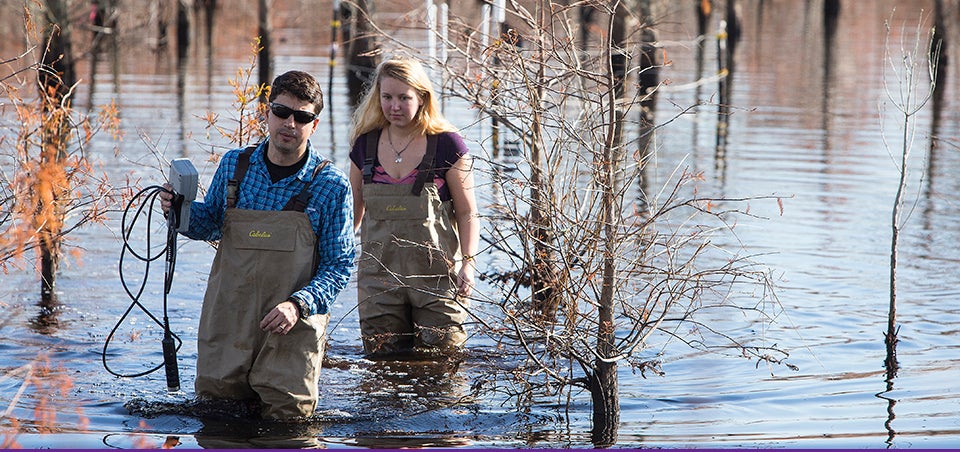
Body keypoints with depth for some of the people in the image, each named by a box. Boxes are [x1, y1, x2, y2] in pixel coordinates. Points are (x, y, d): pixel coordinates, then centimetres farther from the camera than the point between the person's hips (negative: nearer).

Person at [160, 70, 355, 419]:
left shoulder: (332, 186, -6)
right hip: (227, 322, 3)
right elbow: (211, 223, 20)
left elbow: (340, 266, -4)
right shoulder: (233, 165, 5)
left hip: (293, 328, -3)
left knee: (288, 417, -2)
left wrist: (299, 304, -19)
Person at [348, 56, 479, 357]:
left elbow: (467, 213, -1)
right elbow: (354, 211, 17)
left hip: (436, 274, -3)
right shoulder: (366, 145, 6)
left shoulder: (446, 145, -5)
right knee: (382, 358, 2)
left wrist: (468, 263, -14)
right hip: (379, 274, 3)